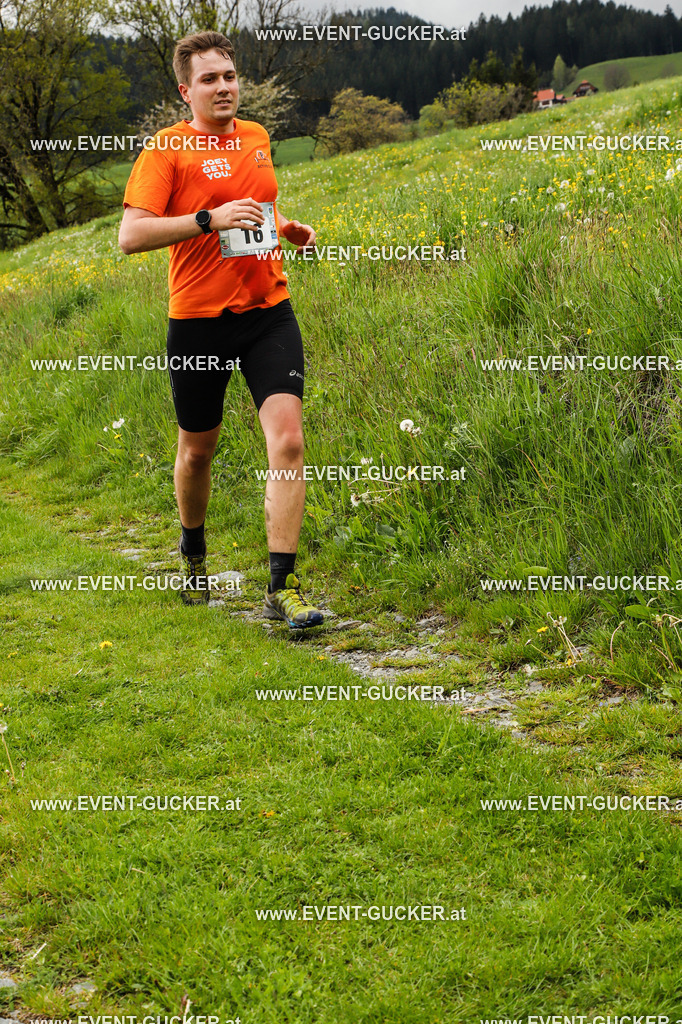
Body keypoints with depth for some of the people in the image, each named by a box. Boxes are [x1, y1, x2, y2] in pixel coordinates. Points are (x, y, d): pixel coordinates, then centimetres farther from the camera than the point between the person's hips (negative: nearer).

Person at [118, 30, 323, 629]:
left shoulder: (256, 137, 11)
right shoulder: (167, 149, -6)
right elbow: (131, 236, -16)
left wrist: (286, 227, 11)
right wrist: (210, 219, -24)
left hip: (268, 311, 3)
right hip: (199, 318, -3)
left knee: (287, 439, -13)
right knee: (198, 449, 12)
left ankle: (282, 587, -9)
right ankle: (193, 550, 42)